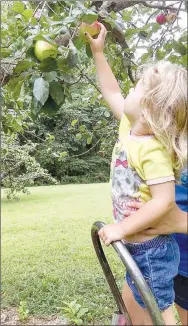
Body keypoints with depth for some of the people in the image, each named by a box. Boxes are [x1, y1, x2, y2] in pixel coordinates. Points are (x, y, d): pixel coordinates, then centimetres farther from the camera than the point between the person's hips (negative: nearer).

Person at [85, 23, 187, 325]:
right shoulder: (130, 128, -1)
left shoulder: (151, 150, -27)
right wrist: (98, 52, 13)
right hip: (140, 247, 9)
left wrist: (121, 228, -24)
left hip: (151, 250, -9)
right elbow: (111, 92, 11)